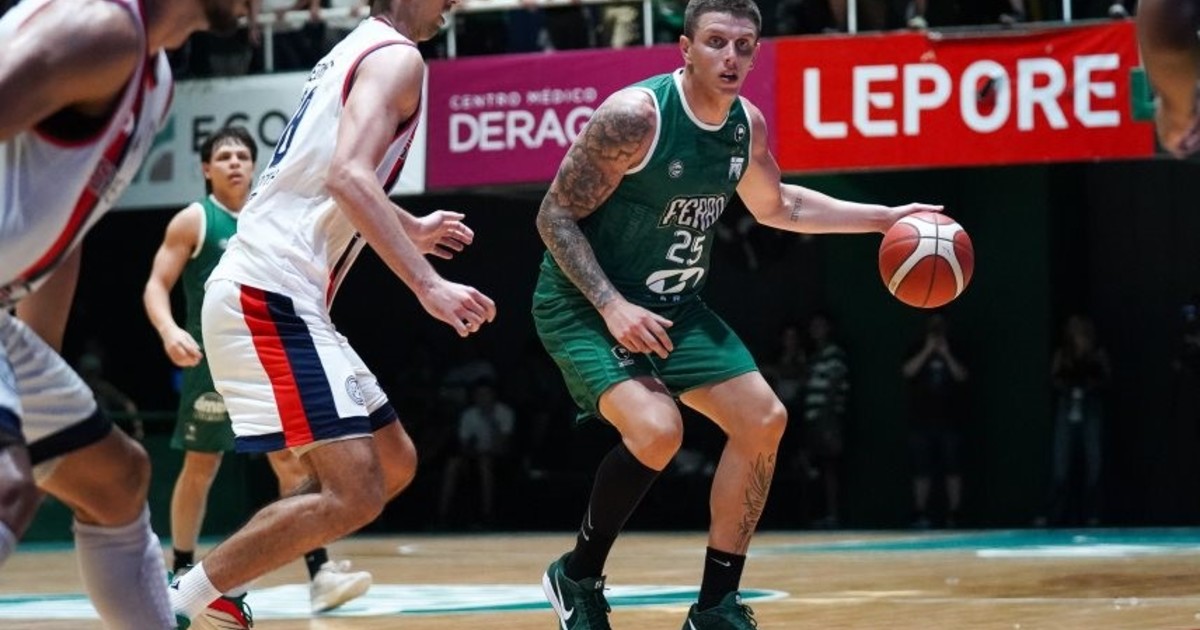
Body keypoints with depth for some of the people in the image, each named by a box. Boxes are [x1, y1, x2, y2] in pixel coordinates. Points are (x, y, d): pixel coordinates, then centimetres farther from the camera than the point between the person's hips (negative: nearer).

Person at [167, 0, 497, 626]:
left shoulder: (354, 53, 23)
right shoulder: (397, 56, -7)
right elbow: (348, 176, -24)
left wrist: (412, 230, 51)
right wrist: (428, 284, -29)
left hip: (278, 299, 10)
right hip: (270, 297, -10)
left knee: (394, 463, 15)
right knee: (354, 494, -16)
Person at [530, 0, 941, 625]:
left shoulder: (746, 124, 0)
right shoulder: (635, 115, -23)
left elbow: (775, 206, 20)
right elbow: (555, 216, -19)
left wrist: (886, 218, 14)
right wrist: (613, 306, -28)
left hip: (671, 307, 8)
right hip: (584, 304, -8)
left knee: (762, 420, 2)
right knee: (656, 429, -29)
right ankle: (577, 577, -5)